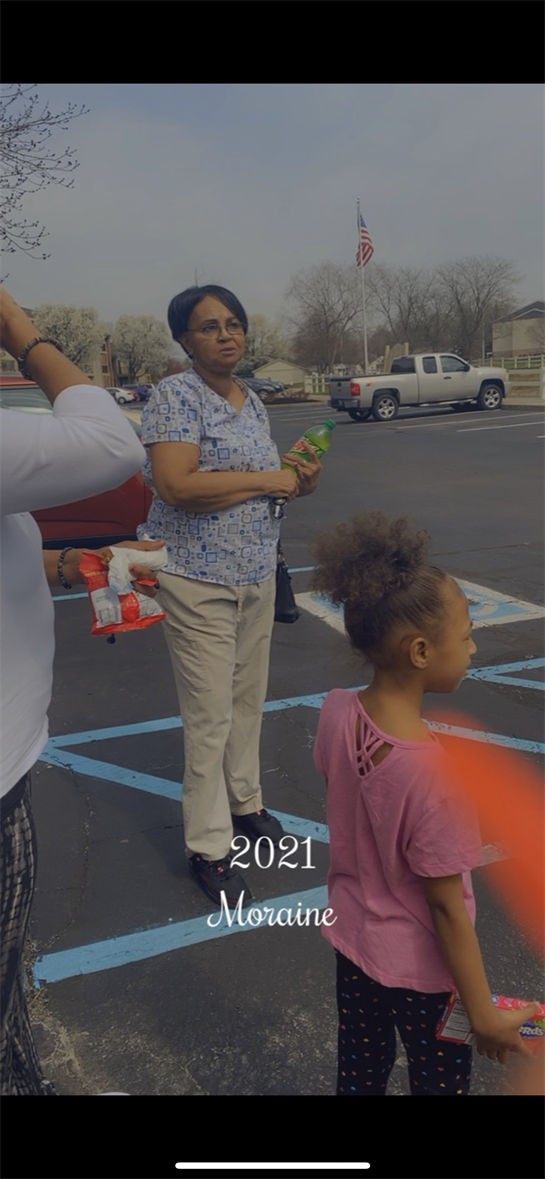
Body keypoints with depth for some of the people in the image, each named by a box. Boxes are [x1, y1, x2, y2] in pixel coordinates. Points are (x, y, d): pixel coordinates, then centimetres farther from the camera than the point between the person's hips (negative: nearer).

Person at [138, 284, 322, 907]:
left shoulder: (252, 400, 11)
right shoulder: (176, 394, -13)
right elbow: (175, 485, -26)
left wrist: (299, 479, 1)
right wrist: (267, 480, -19)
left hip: (257, 575, 7)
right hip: (198, 580, -7)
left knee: (249, 700, 17)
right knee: (211, 715, -2)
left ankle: (245, 802, 36)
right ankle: (207, 849, 12)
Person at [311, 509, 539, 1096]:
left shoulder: (336, 713, -16)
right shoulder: (432, 773, -35)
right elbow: (447, 908, -25)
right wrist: (485, 1015, -11)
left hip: (351, 939, 6)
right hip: (421, 971, -5)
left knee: (358, 1074, 26)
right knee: (440, 1083, 20)